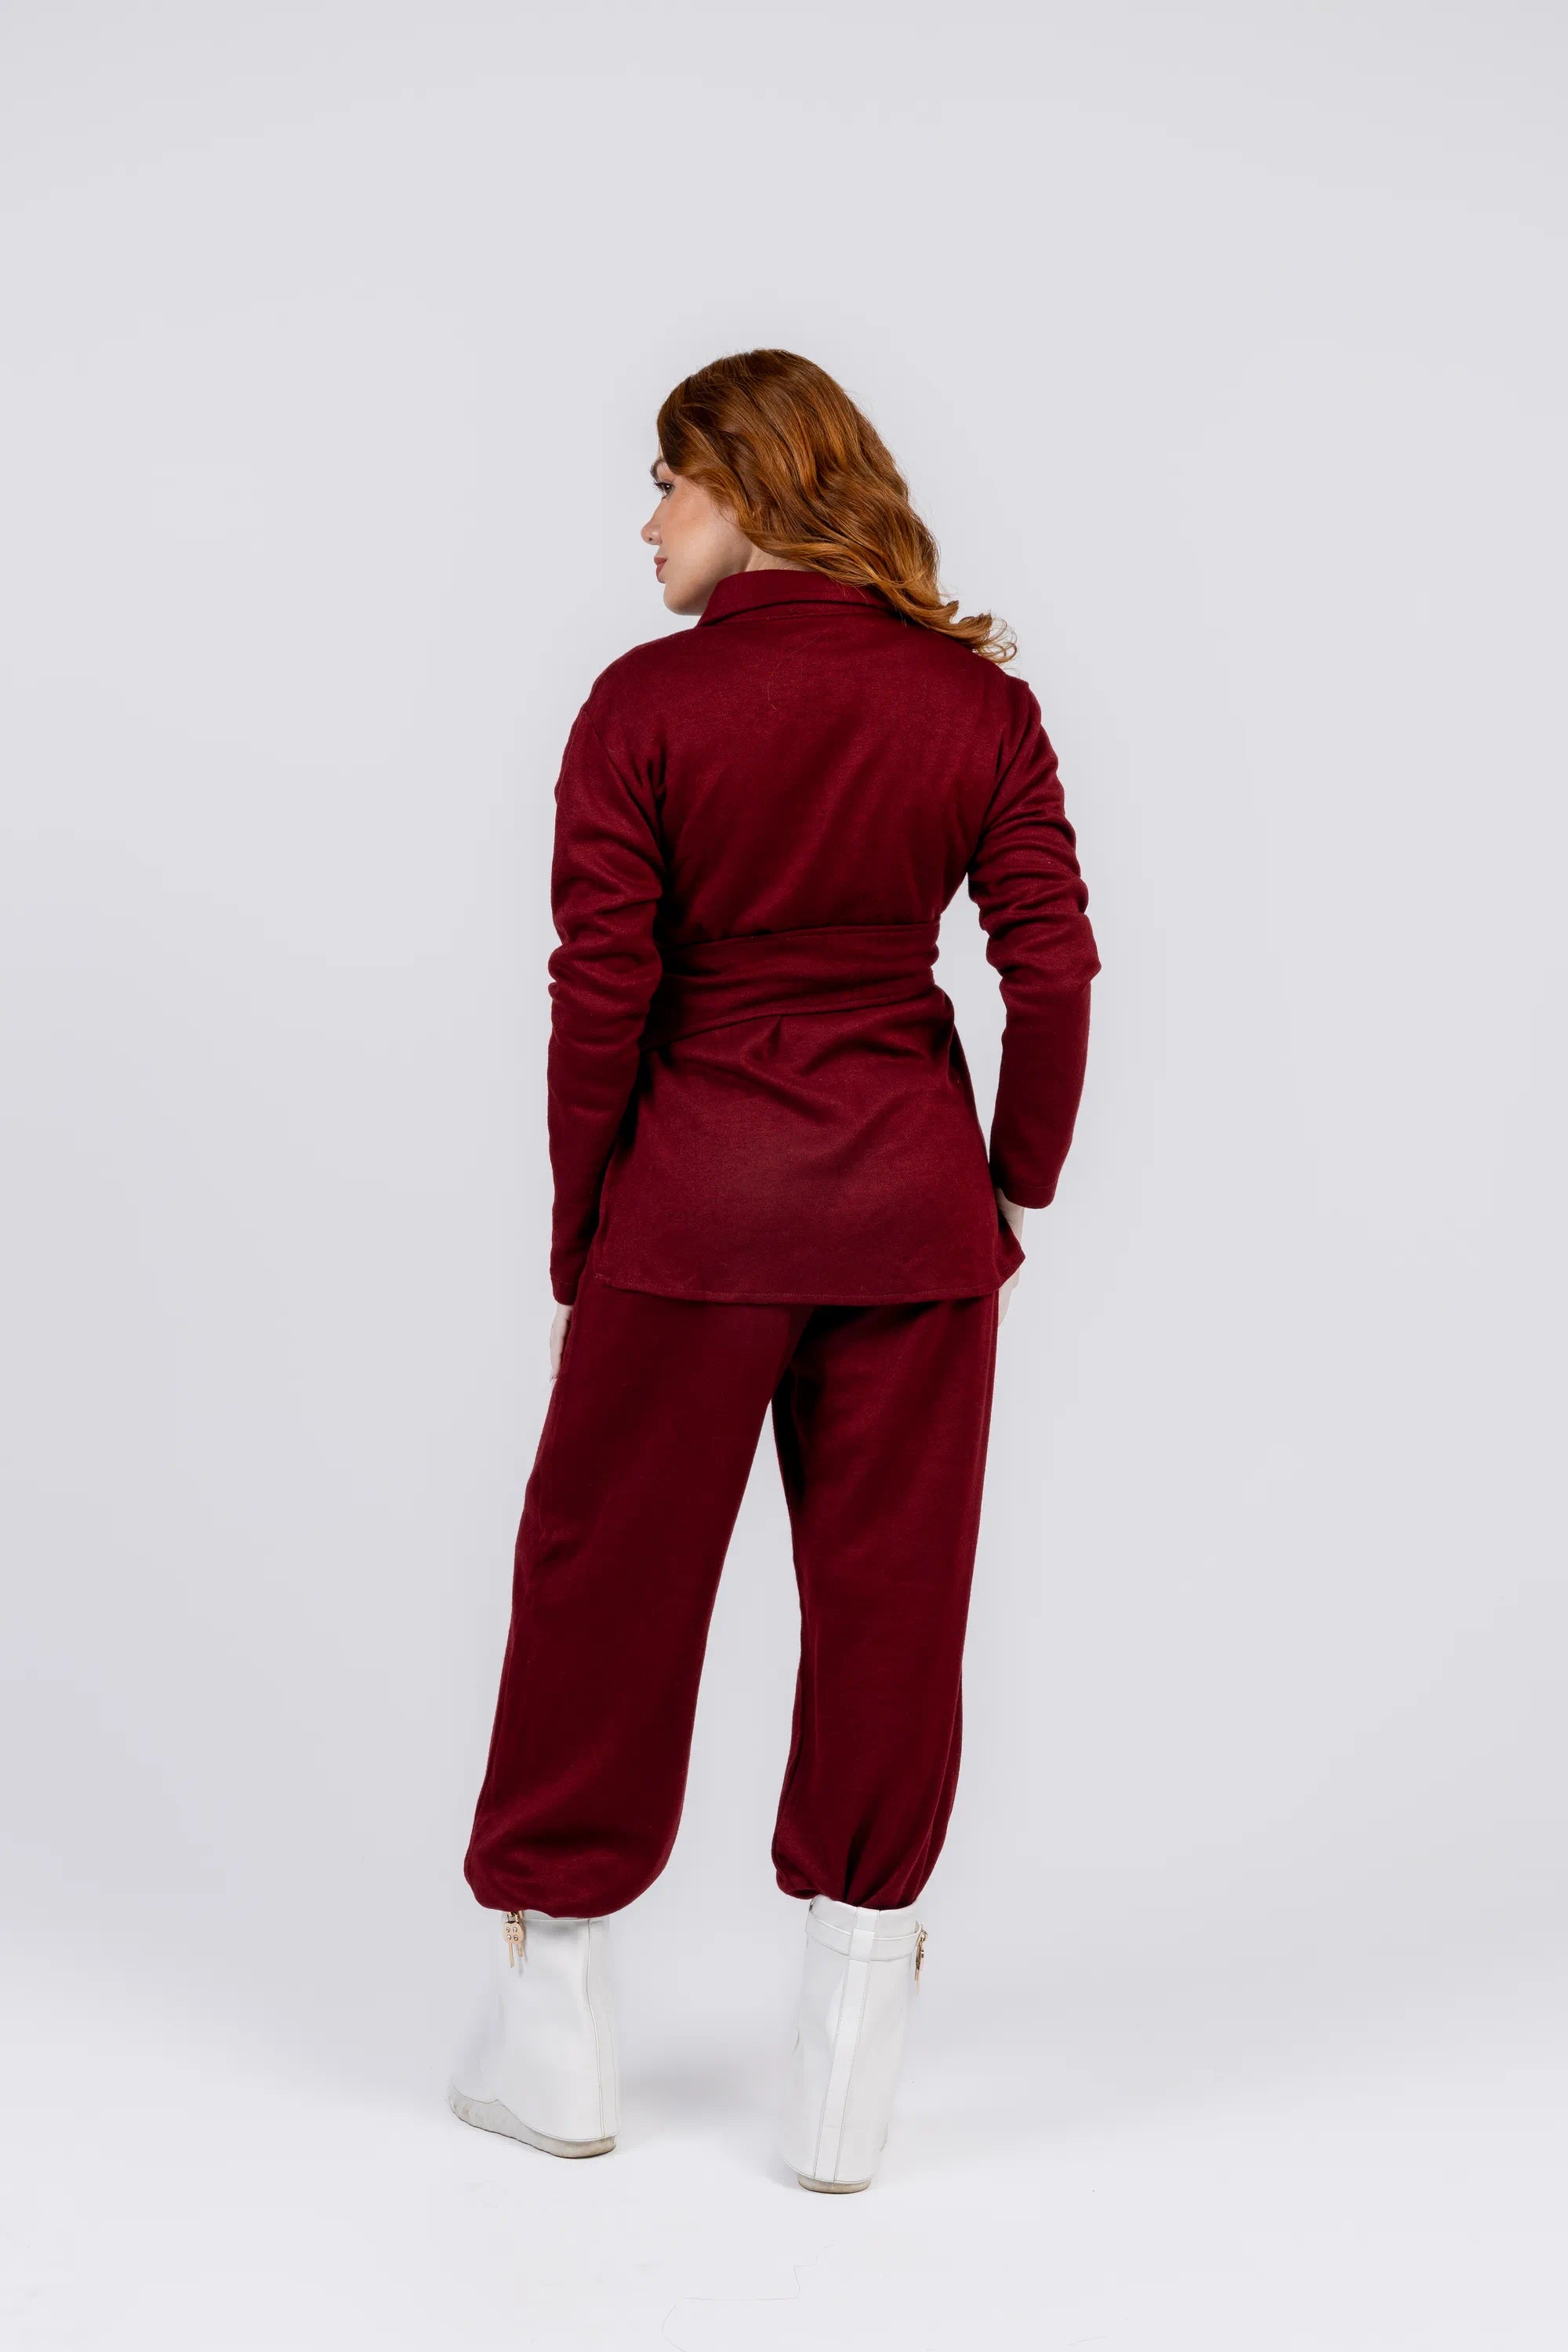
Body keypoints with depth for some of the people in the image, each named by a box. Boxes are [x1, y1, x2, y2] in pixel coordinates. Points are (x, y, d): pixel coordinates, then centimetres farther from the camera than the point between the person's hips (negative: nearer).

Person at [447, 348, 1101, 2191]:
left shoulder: (646, 703, -7)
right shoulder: (978, 701, 1)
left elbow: (603, 989, -8)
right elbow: (1053, 966, -2)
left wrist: (578, 1231, 2)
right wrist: (1016, 1188, 9)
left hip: (695, 1188, -2)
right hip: (912, 1201, 2)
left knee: (611, 1567, 12)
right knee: (890, 1593, 9)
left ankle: (552, 2019, 24)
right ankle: (847, 2066, 17)